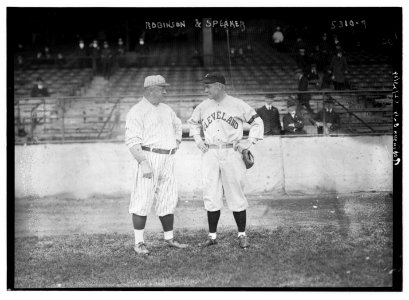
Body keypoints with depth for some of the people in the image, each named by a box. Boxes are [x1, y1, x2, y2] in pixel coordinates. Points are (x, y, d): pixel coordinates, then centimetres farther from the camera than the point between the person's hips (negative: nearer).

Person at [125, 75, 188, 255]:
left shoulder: (166, 109, 16)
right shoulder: (137, 111, -8)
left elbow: (177, 125, 37)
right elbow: (132, 140, -16)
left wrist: (177, 142, 21)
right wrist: (143, 162, -25)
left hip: (167, 160, 7)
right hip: (148, 158, -7)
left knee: (168, 200, 10)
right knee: (143, 201, -6)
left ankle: (169, 239, 20)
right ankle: (139, 243, 0)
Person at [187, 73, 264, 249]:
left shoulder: (238, 105, -1)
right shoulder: (203, 107, 10)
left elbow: (257, 121, 5)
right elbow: (193, 122, 28)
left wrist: (249, 142, -4)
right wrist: (198, 140, 15)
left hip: (231, 153, -3)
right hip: (210, 155, 3)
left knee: (236, 196, -2)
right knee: (211, 196, 2)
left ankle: (242, 235, 9)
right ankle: (212, 236, 11)